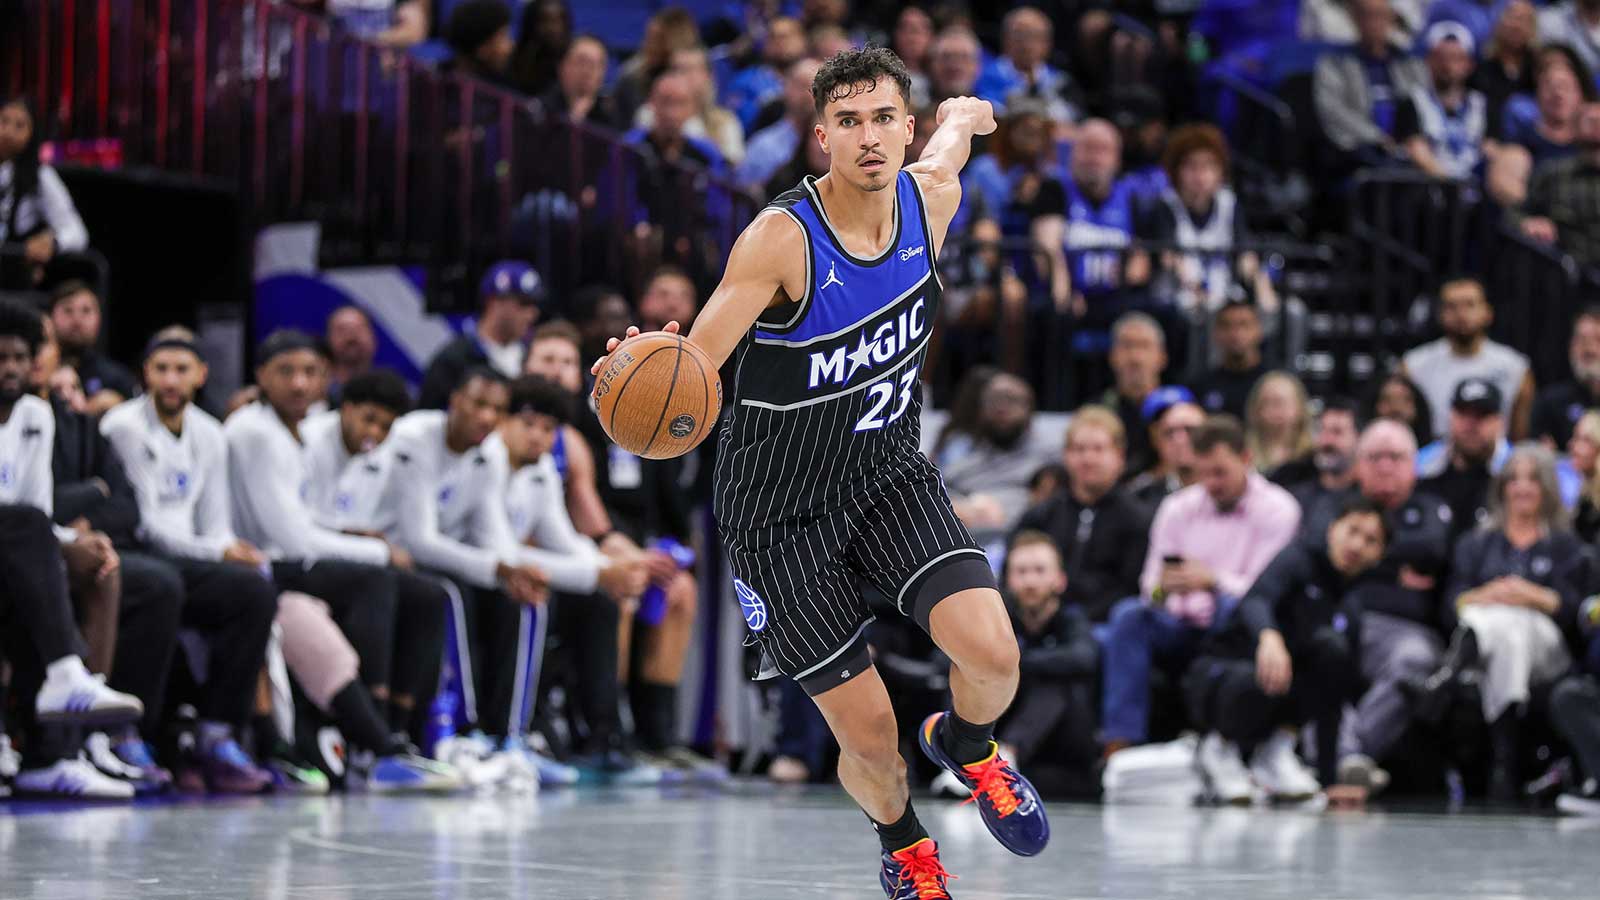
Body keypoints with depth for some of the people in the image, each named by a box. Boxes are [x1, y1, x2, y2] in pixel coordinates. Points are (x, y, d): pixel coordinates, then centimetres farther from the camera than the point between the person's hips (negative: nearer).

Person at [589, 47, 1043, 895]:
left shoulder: (930, 196, -9)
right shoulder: (781, 238, -25)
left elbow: (950, 137, 17)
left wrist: (962, 117, 41)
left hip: (889, 473, 4)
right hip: (783, 508, -4)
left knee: (993, 656, -18)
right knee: (869, 735, -2)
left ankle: (965, 746, 20)